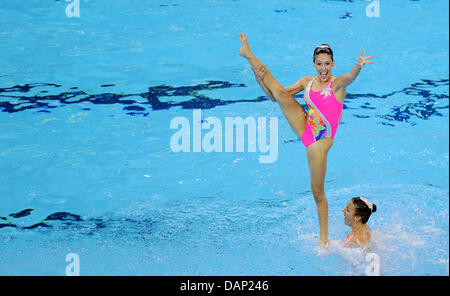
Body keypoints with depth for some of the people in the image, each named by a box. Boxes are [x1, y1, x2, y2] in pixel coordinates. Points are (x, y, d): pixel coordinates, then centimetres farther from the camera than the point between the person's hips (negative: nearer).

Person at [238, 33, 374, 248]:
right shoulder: (307, 82, 9)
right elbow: (274, 96, 13)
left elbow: (350, 77, -31)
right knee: (280, 92, -12)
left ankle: (324, 236, 14)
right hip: (304, 129, 4)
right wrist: (260, 79, -3)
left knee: (317, 191, 1)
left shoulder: (337, 83, -5)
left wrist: (359, 66, -53)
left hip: (320, 141, -4)